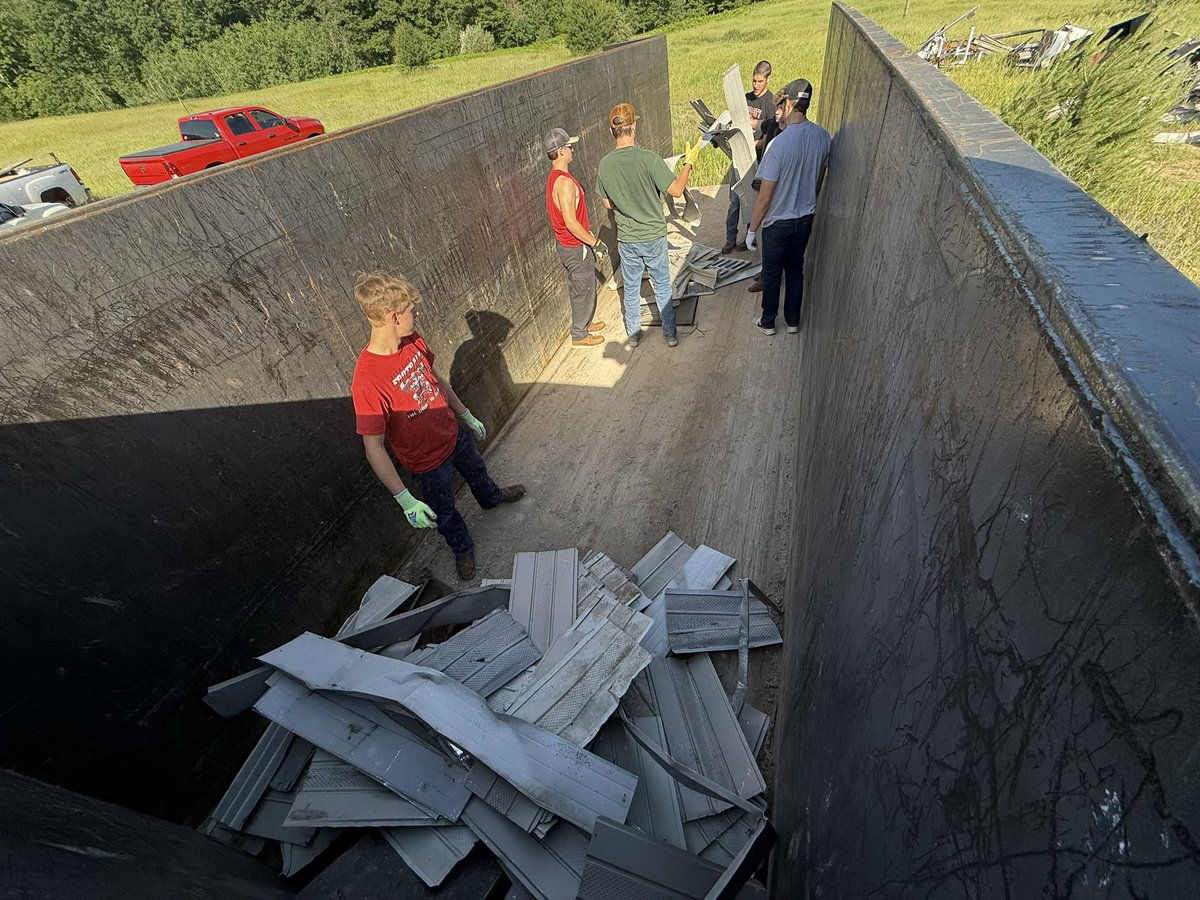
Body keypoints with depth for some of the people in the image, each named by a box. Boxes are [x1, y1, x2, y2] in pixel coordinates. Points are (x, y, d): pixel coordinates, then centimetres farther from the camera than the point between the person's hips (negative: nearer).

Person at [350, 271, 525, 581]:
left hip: (454, 433, 7)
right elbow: (374, 448, -30)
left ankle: (491, 497, 67)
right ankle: (463, 548, 50)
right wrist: (405, 500, -31)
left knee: (476, 469, 34)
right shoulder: (367, 380, -36)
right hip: (428, 461, -6)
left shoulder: (412, 340, -14)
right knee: (444, 512, 20)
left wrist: (468, 416, 13)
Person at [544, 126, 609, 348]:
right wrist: (595, 242, -19)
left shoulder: (554, 177, 7)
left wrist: (589, 238, 21)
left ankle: (584, 323, 38)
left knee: (579, 288, 22)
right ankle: (579, 335, 17)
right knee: (584, 290, 4)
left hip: (568, 244, 10)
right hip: (576, 247, -10)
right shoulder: (565, 182, -25)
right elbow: (571, 223, -28)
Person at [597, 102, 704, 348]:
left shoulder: (605, 164, -7)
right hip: (653, 237, -3)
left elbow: (608, 204, 5)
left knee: (631, 288, 17)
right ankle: (670, 334, 23)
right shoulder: (648, 159, -19)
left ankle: (633, 333, 29)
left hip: (626, 239, 3)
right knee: (662, 286, 12)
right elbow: (676, 190, -14)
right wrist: (689, 163, 0)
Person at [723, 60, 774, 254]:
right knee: (734, 200, 4)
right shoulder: (746, 98, 10)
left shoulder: (770, 102, -9)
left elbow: (768, 137, -16)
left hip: (756, 158, -5)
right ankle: (730, 239, 10)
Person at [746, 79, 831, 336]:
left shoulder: (779, 144, -26)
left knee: (772, 273, 12)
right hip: (806, 218, 6)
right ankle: (792, 320, 33)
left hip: (778, 222, -6)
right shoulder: (823, 136, -4)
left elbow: (764, 198, -22)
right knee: (796, 270, 20)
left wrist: (752, 230, -11)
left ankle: (768, 322, 28)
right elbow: (819, 181, 9)